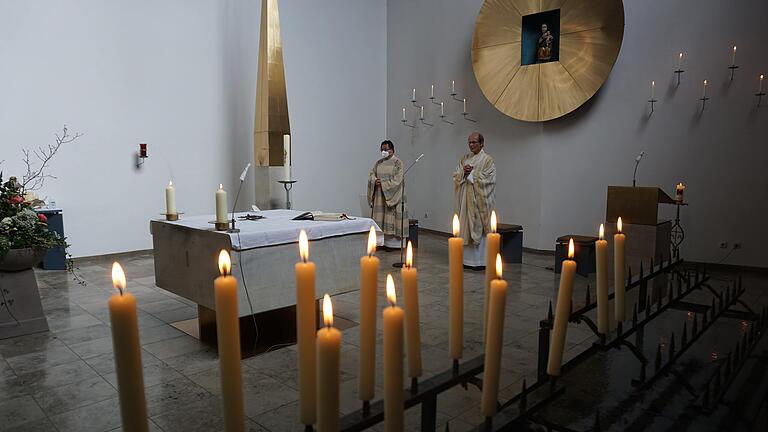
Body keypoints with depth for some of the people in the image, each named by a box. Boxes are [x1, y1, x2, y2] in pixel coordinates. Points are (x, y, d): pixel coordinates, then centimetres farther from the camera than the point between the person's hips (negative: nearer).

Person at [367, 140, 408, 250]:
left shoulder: (398, 163, -3)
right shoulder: (378, 163, 15)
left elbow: (397, 180, -12)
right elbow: (371, 175, 9)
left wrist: (383, 184, -16)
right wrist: (375, 180, -14)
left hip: (391, 195, -5)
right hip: (379, 196, 6)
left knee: (390, 218, -5)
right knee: (379, 217, 3)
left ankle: (391, 242, -1)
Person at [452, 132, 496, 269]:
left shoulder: (488, 160, -3)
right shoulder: (464, 158, 14)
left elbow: (486, 179, -12)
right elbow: (456, 176, 10)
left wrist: (471, 173, -10)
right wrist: (463, 172, -10)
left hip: (479, 200, -5)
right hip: (464, 199, 5)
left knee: (478, 228, -4)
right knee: (465, 228, 6)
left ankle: (480, 261, 3)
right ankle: (466, 258, 14)